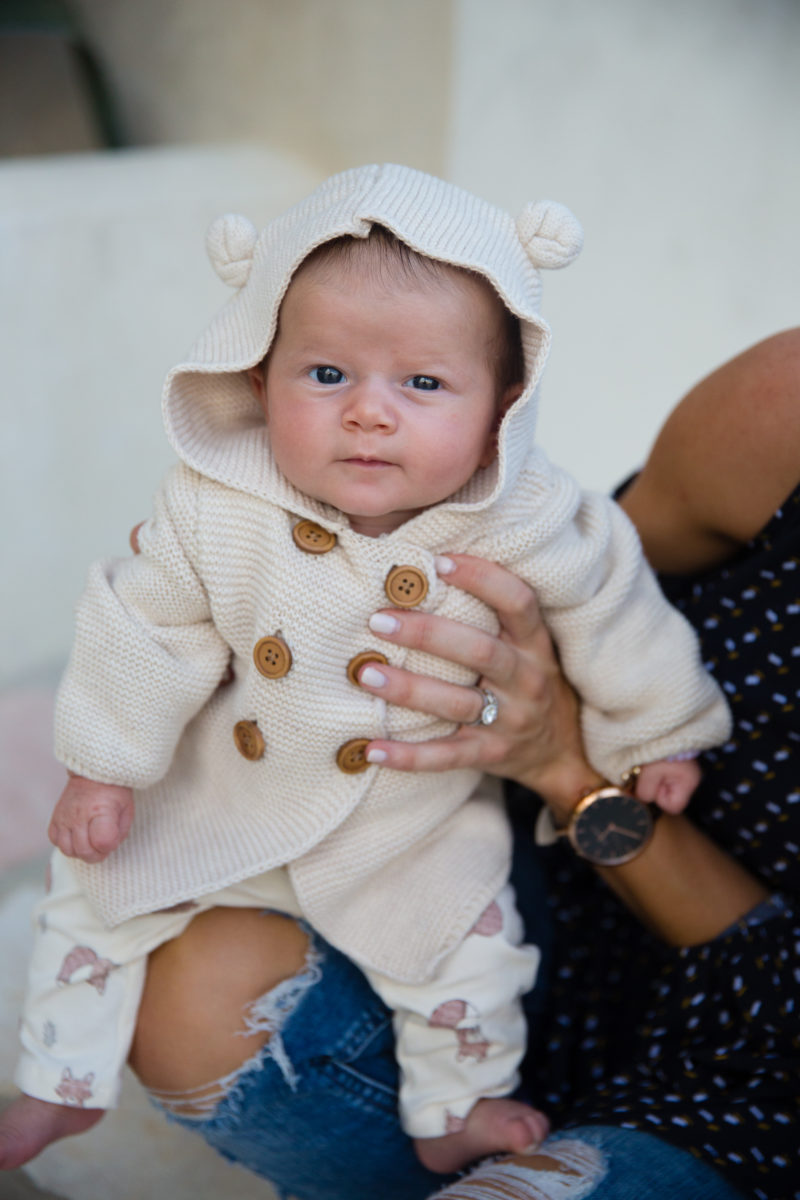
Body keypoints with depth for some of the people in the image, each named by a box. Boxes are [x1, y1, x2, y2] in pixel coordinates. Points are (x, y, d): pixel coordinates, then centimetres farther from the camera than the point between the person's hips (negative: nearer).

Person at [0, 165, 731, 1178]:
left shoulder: (529, 525, -25)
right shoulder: (215, 507, -24)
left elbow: (609, 614, -8)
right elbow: (148, 630, -11)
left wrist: (654, 734, 4)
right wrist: (100, 769, -5)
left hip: (415, 827, -1)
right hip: (223, 790, 1)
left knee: (469, 953, -1)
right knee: (94, 889, 9)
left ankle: (454, 1110, 33)